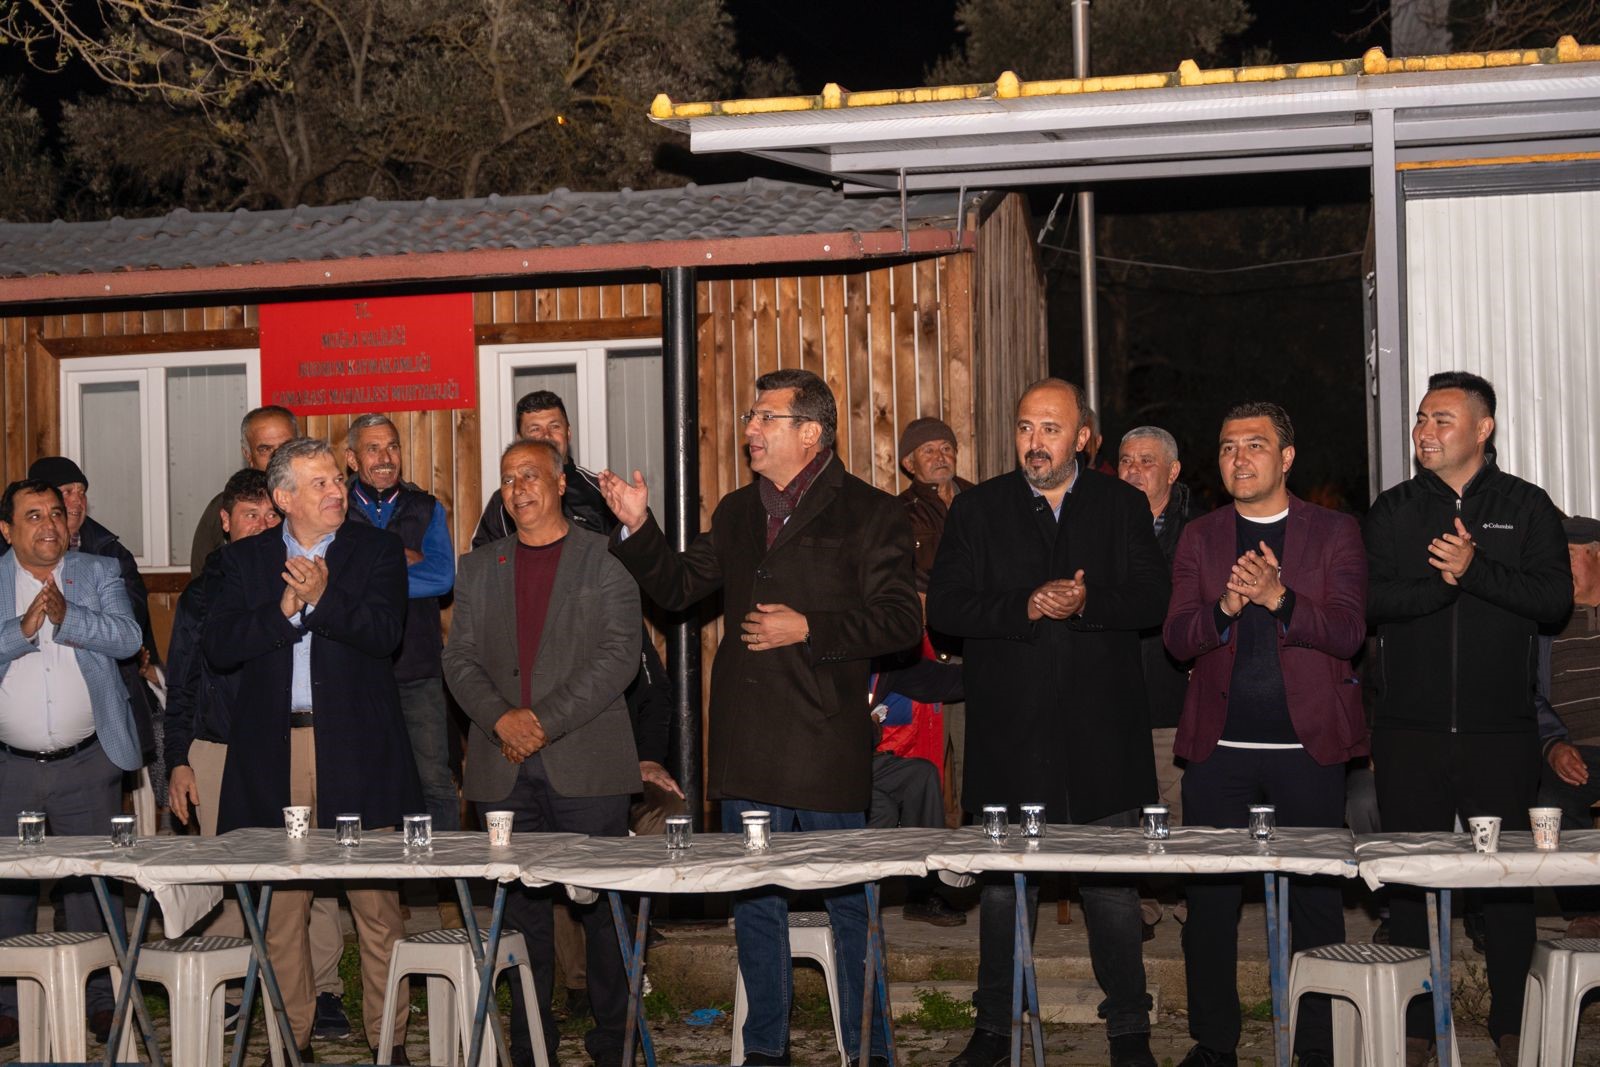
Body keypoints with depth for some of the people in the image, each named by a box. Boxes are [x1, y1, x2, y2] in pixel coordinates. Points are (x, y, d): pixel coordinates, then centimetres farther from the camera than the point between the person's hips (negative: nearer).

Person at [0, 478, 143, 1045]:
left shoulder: (99, 573, 5)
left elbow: (127, 638, -9)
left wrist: (66, 616, -21)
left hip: (87, 763, 0)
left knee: (91, 882, 5)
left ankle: (99, 1000, 13)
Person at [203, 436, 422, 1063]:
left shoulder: (377, 552, 6)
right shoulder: (246, 561, 11)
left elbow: (385, 633, -8)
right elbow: (219, 647, 0)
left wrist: (324, 599, -21)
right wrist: (283, 611, -12)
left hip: (356, 751, -1)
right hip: (273, 755, 2)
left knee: (376, 903, -2)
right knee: (279, 906, 4)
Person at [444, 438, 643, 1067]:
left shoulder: (605, 560, 3)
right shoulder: (480, 567, 16)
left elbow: (619, 654, -6)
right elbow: (459, 658, 10)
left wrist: (546, 720, -12)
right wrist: (501, 717, -8)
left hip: (586, 762, -3)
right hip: (506, 767, 3)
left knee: (603, 908, -1)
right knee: (521, 908, 5)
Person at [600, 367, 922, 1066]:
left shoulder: (868, 513, -3)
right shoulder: (736, 514, 16)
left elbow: (901, 621, -9)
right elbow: (678, 588, 20)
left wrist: (808, 630, -15)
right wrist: (639, 528, 5)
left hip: (826, 745, -6)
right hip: (746, 744, 6)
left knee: (849, 902, 1)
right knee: (753, 903, 12)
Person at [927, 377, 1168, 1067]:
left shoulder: (1122, 506, 8)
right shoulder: (979, 510, 6)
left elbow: (1150, 599, -2)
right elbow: (945, 608, -3)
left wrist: (1087, 602, -19)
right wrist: (1026, 607, -16)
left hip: (1101, 737, 0)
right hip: (1008, 736, 0)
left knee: (1113, 891, 4)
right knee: (1003, 890, 6)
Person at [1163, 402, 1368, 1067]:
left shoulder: (1335, 534, 5)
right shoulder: (1200, 539, 11)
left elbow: (1348, 631, -7)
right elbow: (1177, 638, 2)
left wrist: (1279, 598, -23)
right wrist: (1225, 606, -19)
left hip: (1308, 744, -2)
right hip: (1219, 747, 2)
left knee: (1317, 901, 2)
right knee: (1210, 901, 3)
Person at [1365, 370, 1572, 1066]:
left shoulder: (1527, 507, 5)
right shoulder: (1393, 511, 8)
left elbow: (1555, 600, -7)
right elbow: (1367, 600, -4)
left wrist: (1475, 569, -17)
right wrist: (1442, 583, -18)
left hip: (1501, 729, -1)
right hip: (1409, 730, 1)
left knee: (1509, 877, 4)